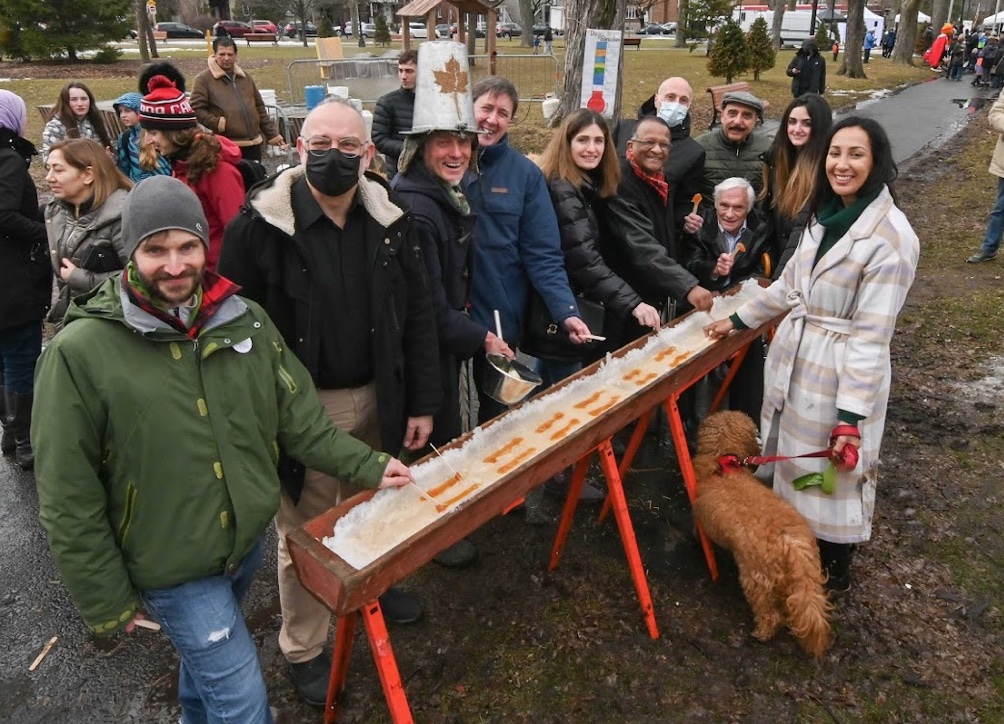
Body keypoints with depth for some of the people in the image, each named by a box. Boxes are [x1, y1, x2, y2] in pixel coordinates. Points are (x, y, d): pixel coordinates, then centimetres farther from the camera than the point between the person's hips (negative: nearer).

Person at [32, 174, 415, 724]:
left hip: (249, 538, 5)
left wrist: (367, 466, -4)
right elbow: (69, 501, -14)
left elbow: (297, 416, 2)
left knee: (206, 650, 30)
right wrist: (106, 600, -9)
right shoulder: (80, 352, -19)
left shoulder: (245, 320, -6)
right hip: (170, 565, -5)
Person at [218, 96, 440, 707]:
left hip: (376, 401, 4)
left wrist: (422, 402, 1)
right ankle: (304, 649, 34)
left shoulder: (391, 220, -2)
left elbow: (418, 317, 3)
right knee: (305, 532, 12)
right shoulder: (260, 224, -14)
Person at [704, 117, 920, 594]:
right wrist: (739, 320, 24)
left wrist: (852, 414, -21)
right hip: (792, 354, 8)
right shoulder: (825, 215, 6)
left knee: (831, 474, 8)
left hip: (840, 370, -8)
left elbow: (872, 333, -21)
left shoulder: (891, 236, -19)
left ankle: (831, 572, 32)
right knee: (789, 459, 20)